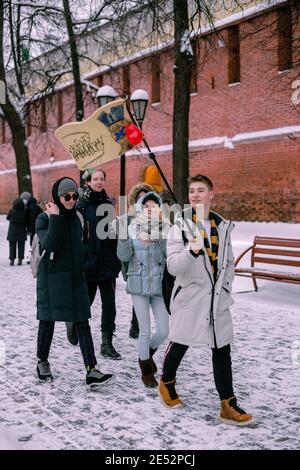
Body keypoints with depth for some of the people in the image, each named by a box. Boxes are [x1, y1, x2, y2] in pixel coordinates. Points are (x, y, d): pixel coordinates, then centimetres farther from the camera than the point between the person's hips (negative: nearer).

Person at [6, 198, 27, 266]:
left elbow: (8, 218, 3)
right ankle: (20, 260, 7)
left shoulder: (12, 211, -14)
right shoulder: (24, 212, -12)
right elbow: (26, 221, -2)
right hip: (22, 232, 0)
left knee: (12, 246, 9)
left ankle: (12, 260, 8)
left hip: (12, 232, 0)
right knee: (21, 246, 8)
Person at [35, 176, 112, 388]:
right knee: (47, 321, 8)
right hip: (52, 278, -4)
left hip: (75, 277, 4)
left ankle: (91, 371, -4)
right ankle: (43, 362, 29)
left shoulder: (76, 218, 10)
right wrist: (55, 218, -23)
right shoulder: (45, 218, -6)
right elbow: (49, 245, -23)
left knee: (83, 323, -2)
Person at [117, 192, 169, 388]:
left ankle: (147, 354, 36)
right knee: (145, 330, 3)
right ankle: (146, 370, 23)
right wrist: (123, 238, -24)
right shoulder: (132, 230, -3)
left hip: (159, 285, 2)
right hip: (139, 285, -2)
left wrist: (163, 237, -24)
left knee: (164, 330, 5)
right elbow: (124, 257, -9)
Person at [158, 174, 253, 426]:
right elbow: (173, 266, -14)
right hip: (190, 297, -3)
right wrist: (191, 251, -31)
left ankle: (228, 405, 14)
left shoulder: (223, 226, 6)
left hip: (218, 298, 4)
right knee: (179, 344, 10)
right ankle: (167, 382, 38)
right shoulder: (181, 227, -7)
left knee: (222, 351, 5)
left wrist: (226, 285, 7)